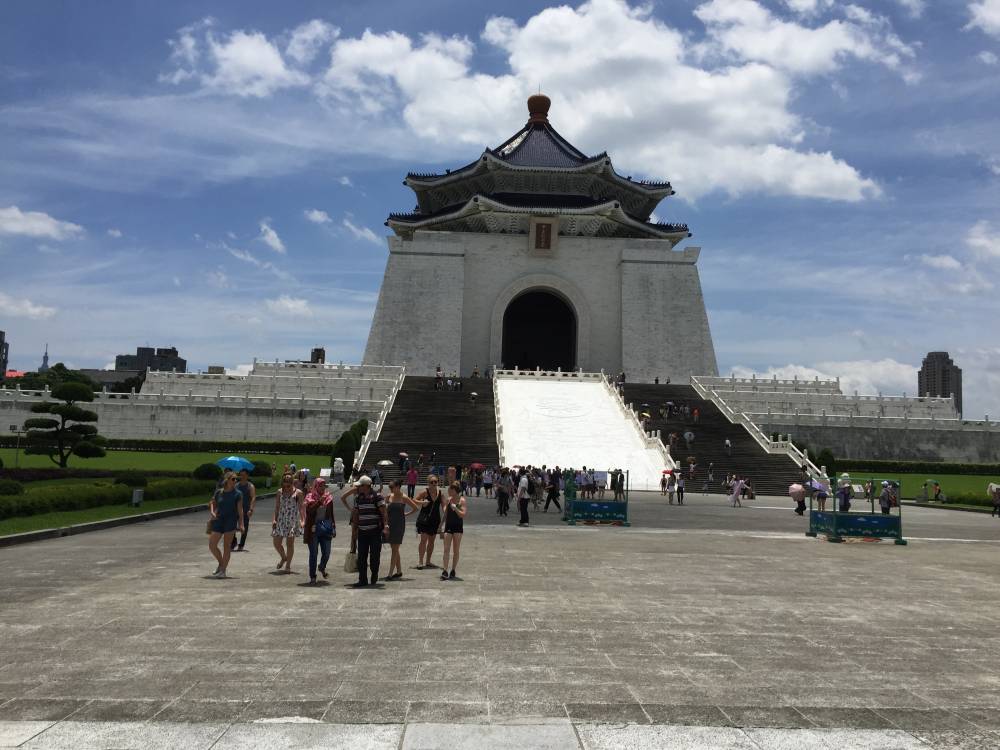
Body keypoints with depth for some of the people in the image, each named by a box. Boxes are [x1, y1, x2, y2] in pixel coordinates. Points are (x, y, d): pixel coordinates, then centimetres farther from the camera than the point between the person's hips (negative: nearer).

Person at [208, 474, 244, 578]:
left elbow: (240, 510, -4)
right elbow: (212, 503, 19)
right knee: (212, 545, 2)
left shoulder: (237, 494, -1)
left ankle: (223, 571, 7)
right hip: (218, 520, 4)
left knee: (227, 546, -1)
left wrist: (241, 524, -11)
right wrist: (212, 512, -1)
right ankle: (221, 563, 24)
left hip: (231, 521, -4)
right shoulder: (218, 492, 7)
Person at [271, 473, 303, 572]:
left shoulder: (298, 493, -1)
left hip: (293, 520, -3)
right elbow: (277, 507, 9)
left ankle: (288, 565, 11)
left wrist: (302, 520, -11)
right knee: (276, 543, 3)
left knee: (290, 543, -1)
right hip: (281, 519, 3)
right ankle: (283, 558, 31)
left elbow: (300, 507, -2)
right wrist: (274, 519, -1)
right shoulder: (280, 492, 7)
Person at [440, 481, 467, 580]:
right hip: (448, 526, 4)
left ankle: (453, 571, 14)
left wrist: (455, 508, -25)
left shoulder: (462, 500, -8)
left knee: (456, 550, 4)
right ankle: (444, 571, -8)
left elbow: (463, 515, -16)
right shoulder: (449, 500, 7)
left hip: (458, 527, -4)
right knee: (446, 549, -5)